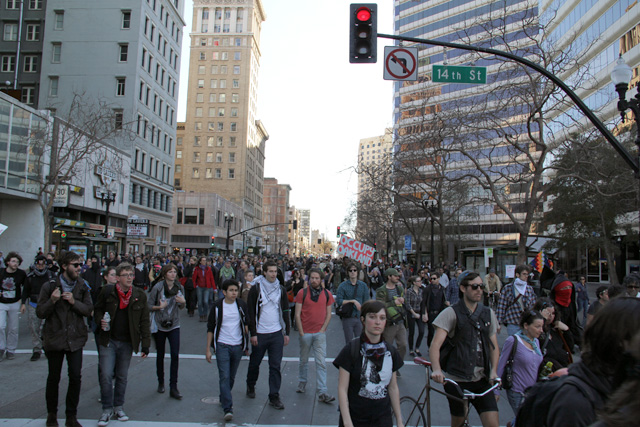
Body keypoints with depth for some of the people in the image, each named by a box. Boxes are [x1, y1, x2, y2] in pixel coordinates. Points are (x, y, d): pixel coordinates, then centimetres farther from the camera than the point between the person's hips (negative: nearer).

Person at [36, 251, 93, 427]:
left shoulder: (82, 286, 2)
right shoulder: (49, 286, -5)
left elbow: (88, 310, -2)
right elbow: (40, 313, -4)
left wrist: (74, 302, -18)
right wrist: (52, 301, -21)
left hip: (75, 338, 1)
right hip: (54, 338, -1)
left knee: (76, 377, 0)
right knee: (53, 378, 11)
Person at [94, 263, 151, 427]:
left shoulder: (140, 295, -2)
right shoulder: (107, 291, -5)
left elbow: (144, 321, 1)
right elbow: (98, 310, 10)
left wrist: (145, 344, -2)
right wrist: (100, 321, -13)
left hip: (127, 342, 1)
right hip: (108, 340, -1)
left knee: (122, 376, 11)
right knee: (106, 375, -3)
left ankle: (118, 407, 27)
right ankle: (107, 409, 13)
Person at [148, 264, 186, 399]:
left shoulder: (179, 287, -1)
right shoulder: (158, 287, -11)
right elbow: (149, 305, -8)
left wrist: (183, 302, -12)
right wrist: (160, 307, -25)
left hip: (174, 325, 2)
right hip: (160, 325, -2)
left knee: (175, 355, -7)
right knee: (160, 355, 13)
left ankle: (173, 387, 1)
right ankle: (161, 382, 32)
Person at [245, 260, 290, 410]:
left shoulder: (281, 289, 5)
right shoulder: (256, 289, -5)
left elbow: (285, 311, 11)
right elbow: (251, 312, -5)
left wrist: (286, 332, 7)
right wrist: (253, 334, -9)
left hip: (277, 333, 2)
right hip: (260, 334, -2)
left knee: (275, 366, 2)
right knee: (254, 363, 14)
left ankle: (274, 397, 10)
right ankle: (250, 386, 39)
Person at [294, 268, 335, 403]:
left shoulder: (327, 294, 2)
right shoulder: (302, 293, -4)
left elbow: (328, 314, 6)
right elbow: (297, 314, -4)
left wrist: (323, 330, -4)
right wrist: (301, 332, -8)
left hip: (320, 333, 1)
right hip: (305, 333, 0)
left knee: (321, 363, -3)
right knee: (303, 360, 15)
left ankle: (322, 392, -1)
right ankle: (302, 383, 36)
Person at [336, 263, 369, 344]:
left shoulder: (363, 285, 5)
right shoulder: (342, 286, -2)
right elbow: (338, 301, -11)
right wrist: (353, 301, -16)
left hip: (360, 317, 2)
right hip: (347, 318, -2)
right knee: (349, 342, 5)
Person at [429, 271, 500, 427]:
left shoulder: (488, 313, 9)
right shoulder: (451, 313, -7)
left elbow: (494, 346, 12)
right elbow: (435, 345, -15)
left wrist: (494, 370, -5)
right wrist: (436, 369, -32)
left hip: (481, 379, 4)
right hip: (456, 379, -3)